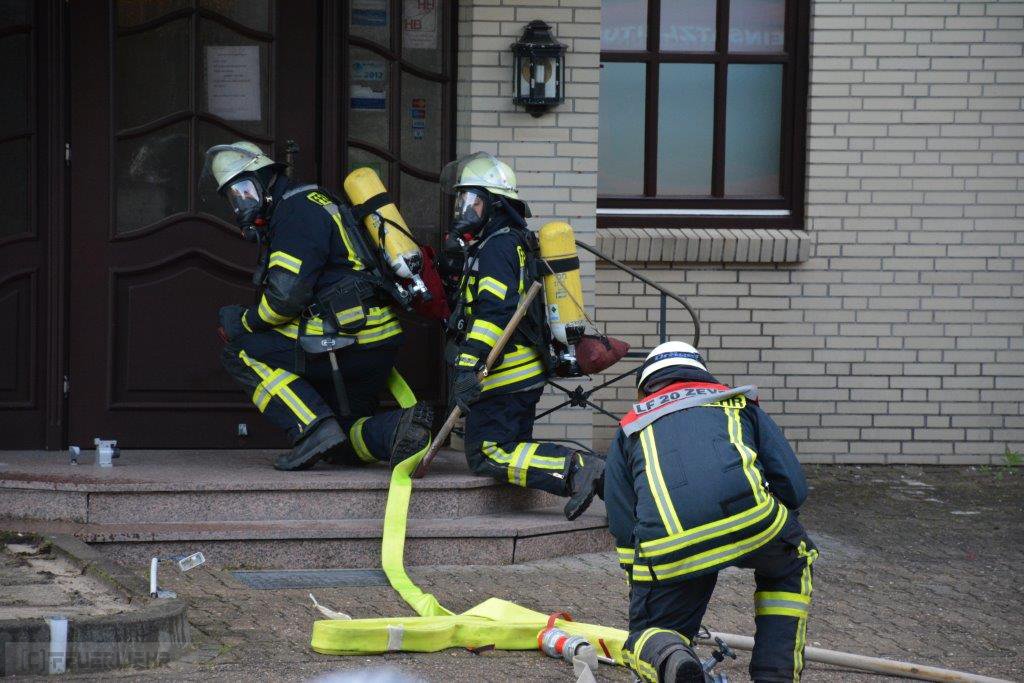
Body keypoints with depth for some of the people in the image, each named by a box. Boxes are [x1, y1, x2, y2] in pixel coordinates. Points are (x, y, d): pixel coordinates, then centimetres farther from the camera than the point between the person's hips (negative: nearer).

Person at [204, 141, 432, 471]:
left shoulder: (297, 208, -8)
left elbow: (287, 293, -18)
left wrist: (243, 322, -1)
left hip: (348, 342, -10)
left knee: (241, 352, -2)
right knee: (341, 448, 17)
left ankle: (315, 429, -14)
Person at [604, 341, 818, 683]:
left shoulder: (630, 427, 31)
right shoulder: (739, 403, 31)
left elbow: (623, 529, 26)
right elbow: (793, 488, 22)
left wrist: (641, 600, 36)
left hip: (664, 549, 0)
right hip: (747, 516, 0)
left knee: (649, 635, 21)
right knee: (792, 565, 34)